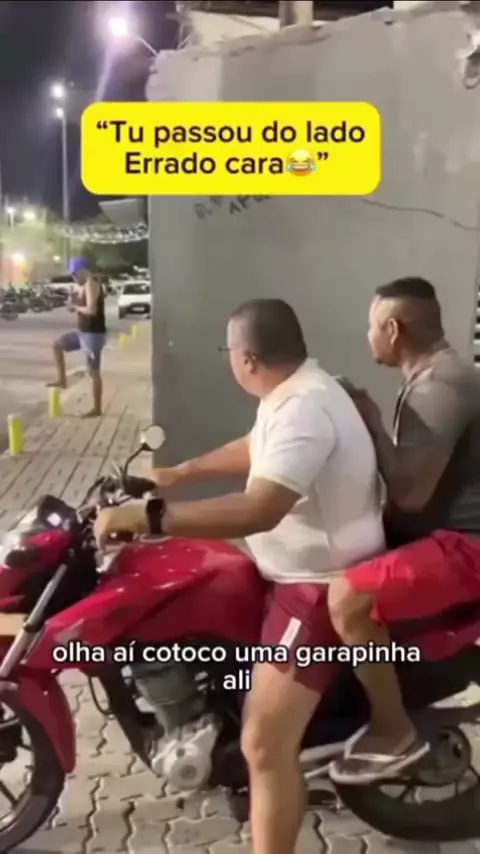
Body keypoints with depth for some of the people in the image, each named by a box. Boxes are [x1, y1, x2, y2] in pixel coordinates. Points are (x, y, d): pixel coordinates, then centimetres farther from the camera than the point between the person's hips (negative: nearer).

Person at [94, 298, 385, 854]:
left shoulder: (302, 410, -28)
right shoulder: (298, 389, 6)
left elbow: (260, 510, -39)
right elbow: (254, 451, 23)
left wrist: (148, 517, -39)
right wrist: (177, 473, 26)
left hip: (322, 587, -11)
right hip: (304, 571, 11)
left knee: (264, 744, -13)